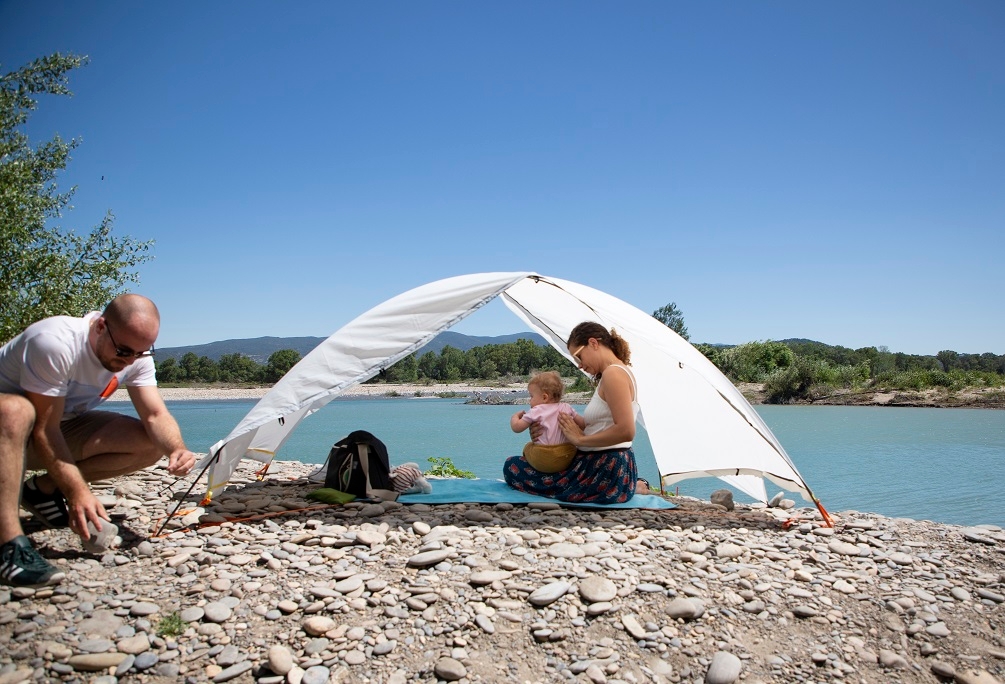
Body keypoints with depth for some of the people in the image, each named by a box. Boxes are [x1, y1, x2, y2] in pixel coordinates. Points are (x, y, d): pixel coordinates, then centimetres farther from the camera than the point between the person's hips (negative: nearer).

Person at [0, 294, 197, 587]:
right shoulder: (55, 343, -33)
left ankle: (45, 489, -1)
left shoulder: (136, 356, -13)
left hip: (62, 423, 6)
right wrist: (78, 492, -38)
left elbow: (155, 415, -15)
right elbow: (44, 428, -31)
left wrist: (177, 449, -37)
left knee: (151, 444, -13)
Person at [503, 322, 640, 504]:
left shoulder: (613, 373, -16)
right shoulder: (616, 372, 16)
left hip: (607, 471, -11)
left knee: (512, 467, -5)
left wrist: (581, 439, -17)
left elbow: (626, 431, -26)